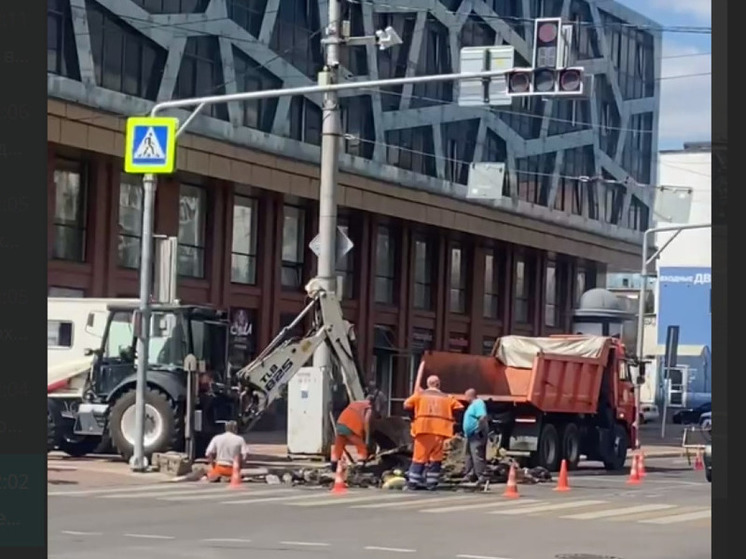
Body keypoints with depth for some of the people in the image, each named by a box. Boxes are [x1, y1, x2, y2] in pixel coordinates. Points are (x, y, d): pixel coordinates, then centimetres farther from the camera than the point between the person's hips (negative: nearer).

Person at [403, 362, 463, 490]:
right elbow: (458, 407, 7)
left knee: (419, 455, 3)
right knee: (436, 457, 7)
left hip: (423, 428, 0)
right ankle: (431, 482, 4)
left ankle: (413, 481, -1)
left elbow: (406, 405, 10)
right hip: (440, 430, 0)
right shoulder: (447, 398, 13)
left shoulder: (420, 395, 10)